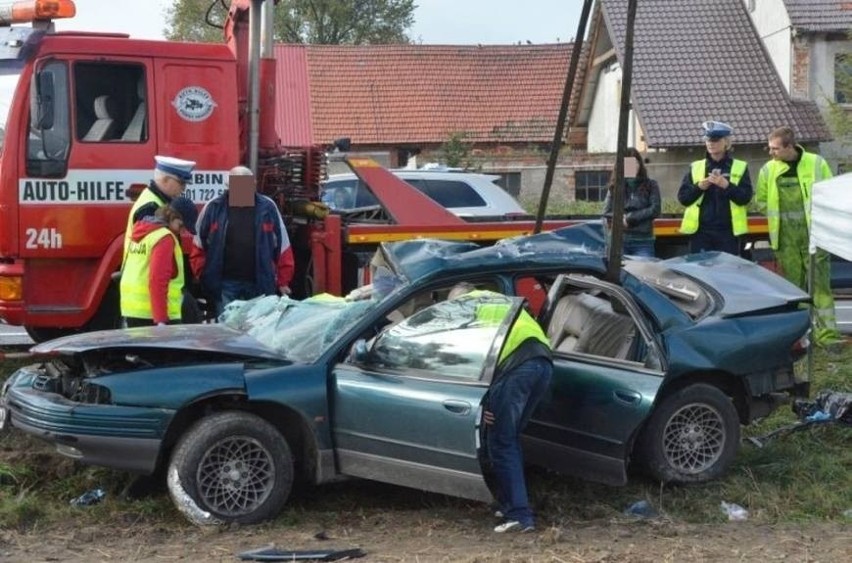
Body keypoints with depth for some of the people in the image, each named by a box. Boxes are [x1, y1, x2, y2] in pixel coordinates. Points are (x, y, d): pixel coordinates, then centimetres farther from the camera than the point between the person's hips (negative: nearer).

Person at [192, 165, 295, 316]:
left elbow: (282, 247, 5)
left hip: (260, 284, 1)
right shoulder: (214, 208, 0)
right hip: (225, 283, -1)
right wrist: (204, 275, -2)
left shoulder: (267, 207, 2)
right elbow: (199, 246, 6)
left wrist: (283, 281, 3)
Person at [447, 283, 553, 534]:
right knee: (511, 438, 22)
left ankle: (519, 515, -3)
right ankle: (509, 504, 27)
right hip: (544, 361, 6)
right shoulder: (500, 300, 38)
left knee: (501, 443, 2)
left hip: (515, 364, -6)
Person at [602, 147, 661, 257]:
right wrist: (621, 219, -13)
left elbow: (655, 210, -4)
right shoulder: (615, 186, 8)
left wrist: (630, 217, -7)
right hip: (619, 241, 1)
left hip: (643, 242, -1)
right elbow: (607, 213, 4)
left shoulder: (650, 185, 6)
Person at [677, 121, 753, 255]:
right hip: (701, 231, 1)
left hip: (728, 231, -1)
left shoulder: (740, 168, 5)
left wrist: (727, 186, -18)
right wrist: (698, 187, -11)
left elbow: (746, 197, -4)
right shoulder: (695, 167, 10)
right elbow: (682, 197, 6)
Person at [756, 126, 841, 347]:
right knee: (792, 286, 7)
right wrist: (778, 216, 2)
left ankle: (826, 332, -2)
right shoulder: (768, 170, 3)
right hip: (786, 238, 2)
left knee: (820, 283, -4)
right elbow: (761, 202, 13)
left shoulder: (816, 164, -2)